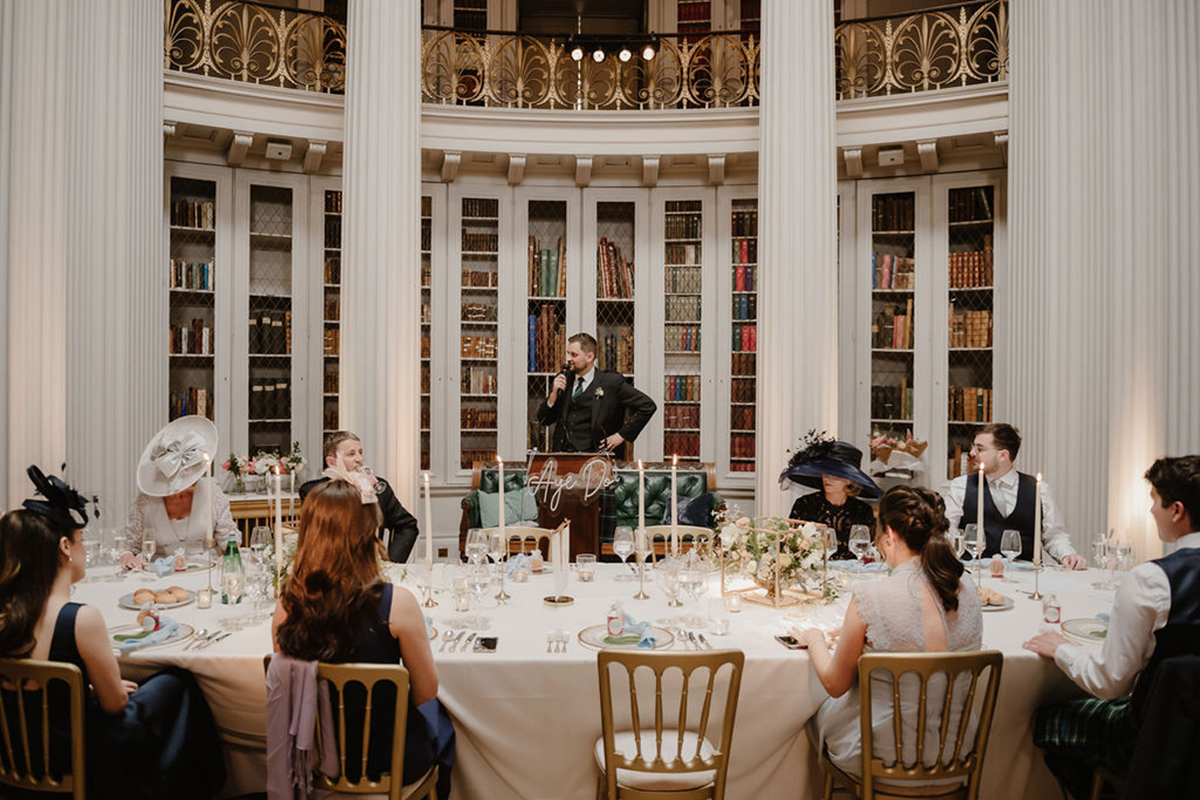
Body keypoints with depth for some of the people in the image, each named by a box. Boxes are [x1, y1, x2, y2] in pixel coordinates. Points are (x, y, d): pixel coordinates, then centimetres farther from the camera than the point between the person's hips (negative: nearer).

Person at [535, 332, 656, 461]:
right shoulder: (563, 380, 12)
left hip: (595, 456, -3)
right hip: (563, 456, 4)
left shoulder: (612, 382, -1)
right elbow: (544, 420, 15)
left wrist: (622, 435, -4)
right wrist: (554, 394, -2)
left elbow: (648, 406, -3)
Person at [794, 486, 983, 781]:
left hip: (884, 754, -5)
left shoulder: (869, 599, -25)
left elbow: (835, 685, -11)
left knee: (822, 711, 27)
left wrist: (815, 640, 9)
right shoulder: (969, 595, -9)